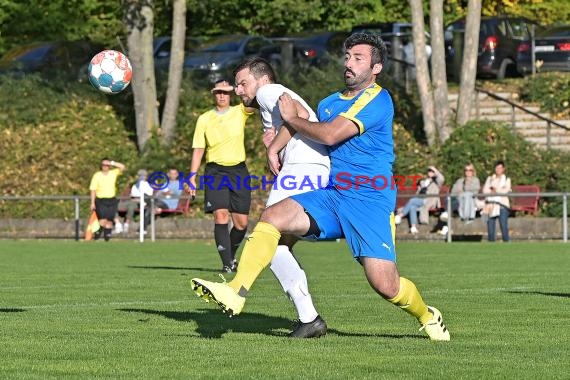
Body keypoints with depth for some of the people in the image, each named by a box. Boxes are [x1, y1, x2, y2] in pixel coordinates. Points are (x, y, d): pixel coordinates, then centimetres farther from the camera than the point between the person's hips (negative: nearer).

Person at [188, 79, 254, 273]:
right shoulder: (204, 119, 6)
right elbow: (198, 149, 8)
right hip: (215, 171, -1)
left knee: (241, 223, 1)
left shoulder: (240, 112, 6)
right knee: (221, 215, -18)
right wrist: (192, 177, 2)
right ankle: (227, 263, -19)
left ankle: (231, 256, 26)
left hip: (238, 170, 1)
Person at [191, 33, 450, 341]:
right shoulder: (329, 103, 17)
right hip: (330, 196, 6)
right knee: (272, 217, -19)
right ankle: (236, 292, -26)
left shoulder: (377, 101, -8)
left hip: (369, 201, -6)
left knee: (385, 285, -13)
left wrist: (292, 118, -2)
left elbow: (330, 134, -16)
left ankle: (428, 317, 19)